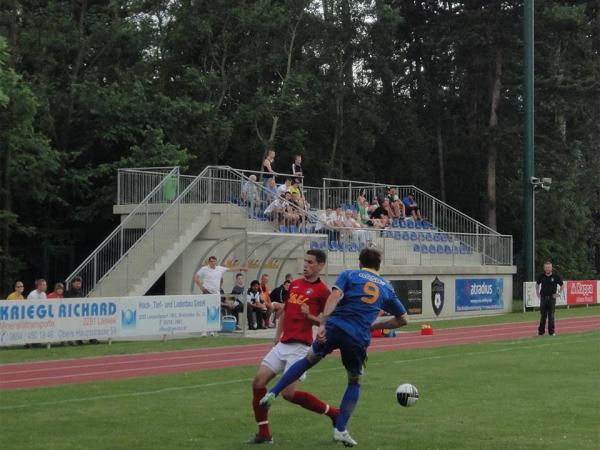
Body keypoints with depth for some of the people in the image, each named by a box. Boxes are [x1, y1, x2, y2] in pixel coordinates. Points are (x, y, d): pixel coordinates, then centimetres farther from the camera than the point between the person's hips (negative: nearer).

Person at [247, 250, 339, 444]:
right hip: (283, 344, 8)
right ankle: (263, 434, 7)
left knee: (289, 393, -14)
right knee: (258, 382, -1)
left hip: (300, 346, -8)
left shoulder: (322, 290, -6)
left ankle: (333, 413, 5)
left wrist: (310, 316, -22)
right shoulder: (294, 284, 15)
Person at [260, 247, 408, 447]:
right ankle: (340, 430, 13)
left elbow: (334, 296, -6)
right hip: (359, 339, 0)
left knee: (309, 359, 23)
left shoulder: (349, 275, 13)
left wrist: (323, 324, -13)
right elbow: (402, 319, 27)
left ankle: (272, 393, 18)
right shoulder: (386, 288, 21)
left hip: (334, 328, 0)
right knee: (355, 382, 20)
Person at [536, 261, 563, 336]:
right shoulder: (541, 276, 0)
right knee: (543, 316, 5)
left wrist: (558, 293, 0)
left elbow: (561, 285, 7)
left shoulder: (556, 276, -6)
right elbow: (537, 285, 18)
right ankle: (541, 331, 12)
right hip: (543, 298, 2)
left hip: (552, 298, -2)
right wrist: (538, 294, 10)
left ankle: (551, 331, 7)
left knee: (551, 315, 1)